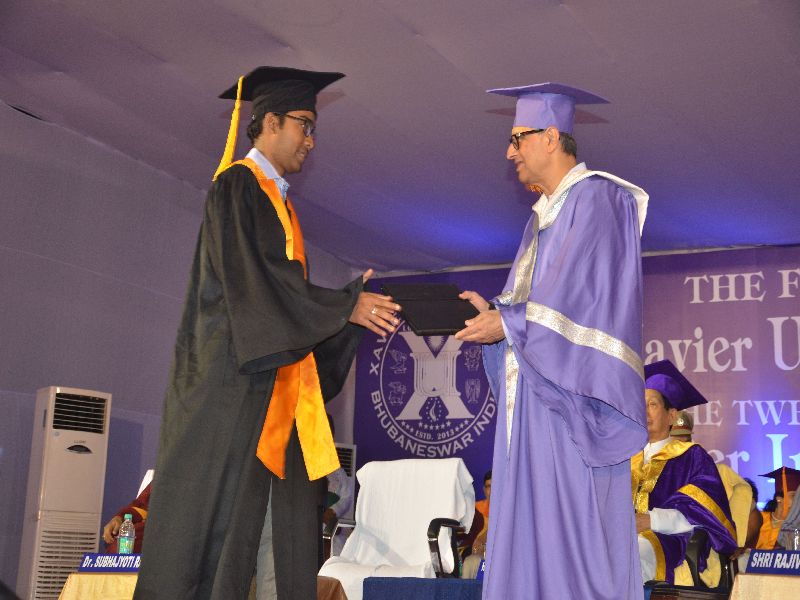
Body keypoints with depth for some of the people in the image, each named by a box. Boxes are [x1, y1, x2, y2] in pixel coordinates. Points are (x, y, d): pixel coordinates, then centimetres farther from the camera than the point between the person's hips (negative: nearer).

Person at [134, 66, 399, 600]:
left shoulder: (276, 199, 23)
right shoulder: (238, 186, -4)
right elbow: (251, 280, -15)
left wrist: (354, 306, 9)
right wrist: (344, 307, -12)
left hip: (276, 382, 9)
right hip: (235, 376, -9)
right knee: (218, 517, -9)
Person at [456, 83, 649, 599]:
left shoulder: (595, 200, -8)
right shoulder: (545, 213, 20)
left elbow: (582, 295, -18)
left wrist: (508, 324, -14)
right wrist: (493, 313, 2)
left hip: (570, 390, -9)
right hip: (532, 394, 9)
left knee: (573, 530, -7)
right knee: (530, 534, 8)